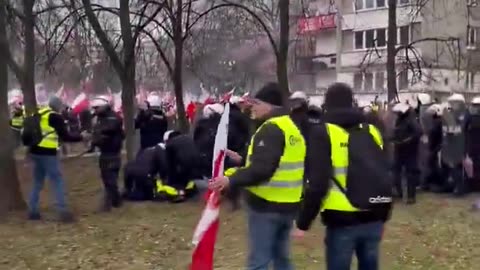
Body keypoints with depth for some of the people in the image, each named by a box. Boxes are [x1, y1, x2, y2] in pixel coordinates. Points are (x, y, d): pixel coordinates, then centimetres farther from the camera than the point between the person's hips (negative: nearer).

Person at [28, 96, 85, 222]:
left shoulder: (37, 115, 14)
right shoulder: (55, 117, -7)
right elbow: (65, 136, -7)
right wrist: (81, 137, 4)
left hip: (35, 151, 7)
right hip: (47, 153, -7)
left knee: (37, 182, 17)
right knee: (58, 182, -2)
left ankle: (32, 211, 17)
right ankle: (64, 212, -6)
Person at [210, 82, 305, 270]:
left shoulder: (271, 129, -17)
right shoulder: (293, 127, 13)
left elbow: (261, 169, -26)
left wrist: (231, 180, -23)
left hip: (267, 204, -9)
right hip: (289, 204, 9)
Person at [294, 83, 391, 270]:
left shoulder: (323, 133, -6)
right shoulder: (372, 131, 10)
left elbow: (317, 184, -14)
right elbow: (385, 175, 13)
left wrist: (303, 222, -7)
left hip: (342, 220, -5)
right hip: (373, 218, 5)